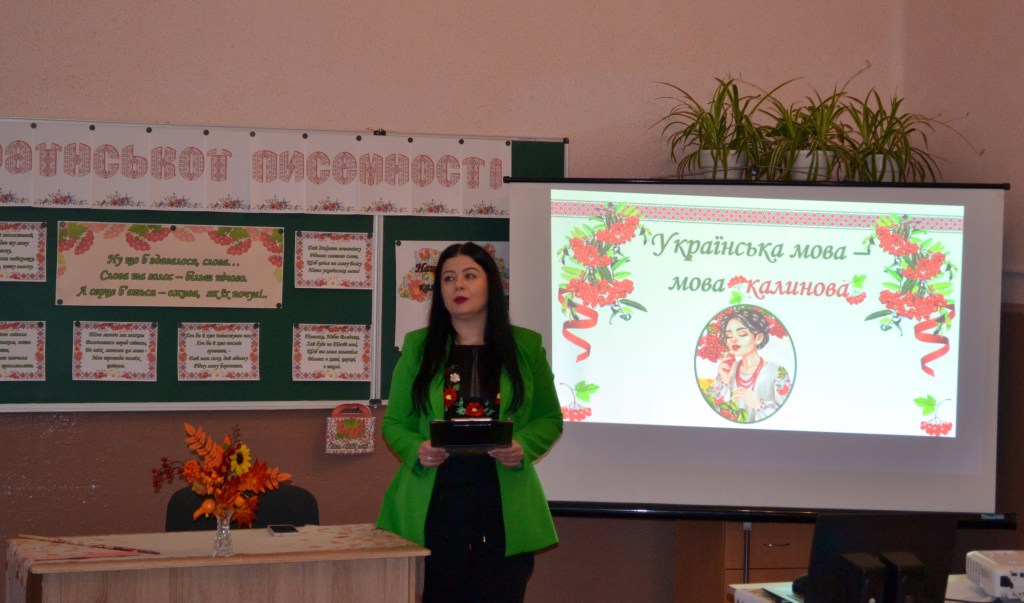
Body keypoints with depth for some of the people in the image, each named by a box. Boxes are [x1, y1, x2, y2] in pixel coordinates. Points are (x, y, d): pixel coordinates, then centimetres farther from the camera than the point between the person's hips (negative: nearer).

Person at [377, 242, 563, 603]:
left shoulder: (526, 347, 8)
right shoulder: (418, 347, 8)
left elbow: (550, 419, 12)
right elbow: (393, 422, 11)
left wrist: (523, 446, -9)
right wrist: (417, 450, -11)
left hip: (504, 509, 0)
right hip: (434, 508, 0)